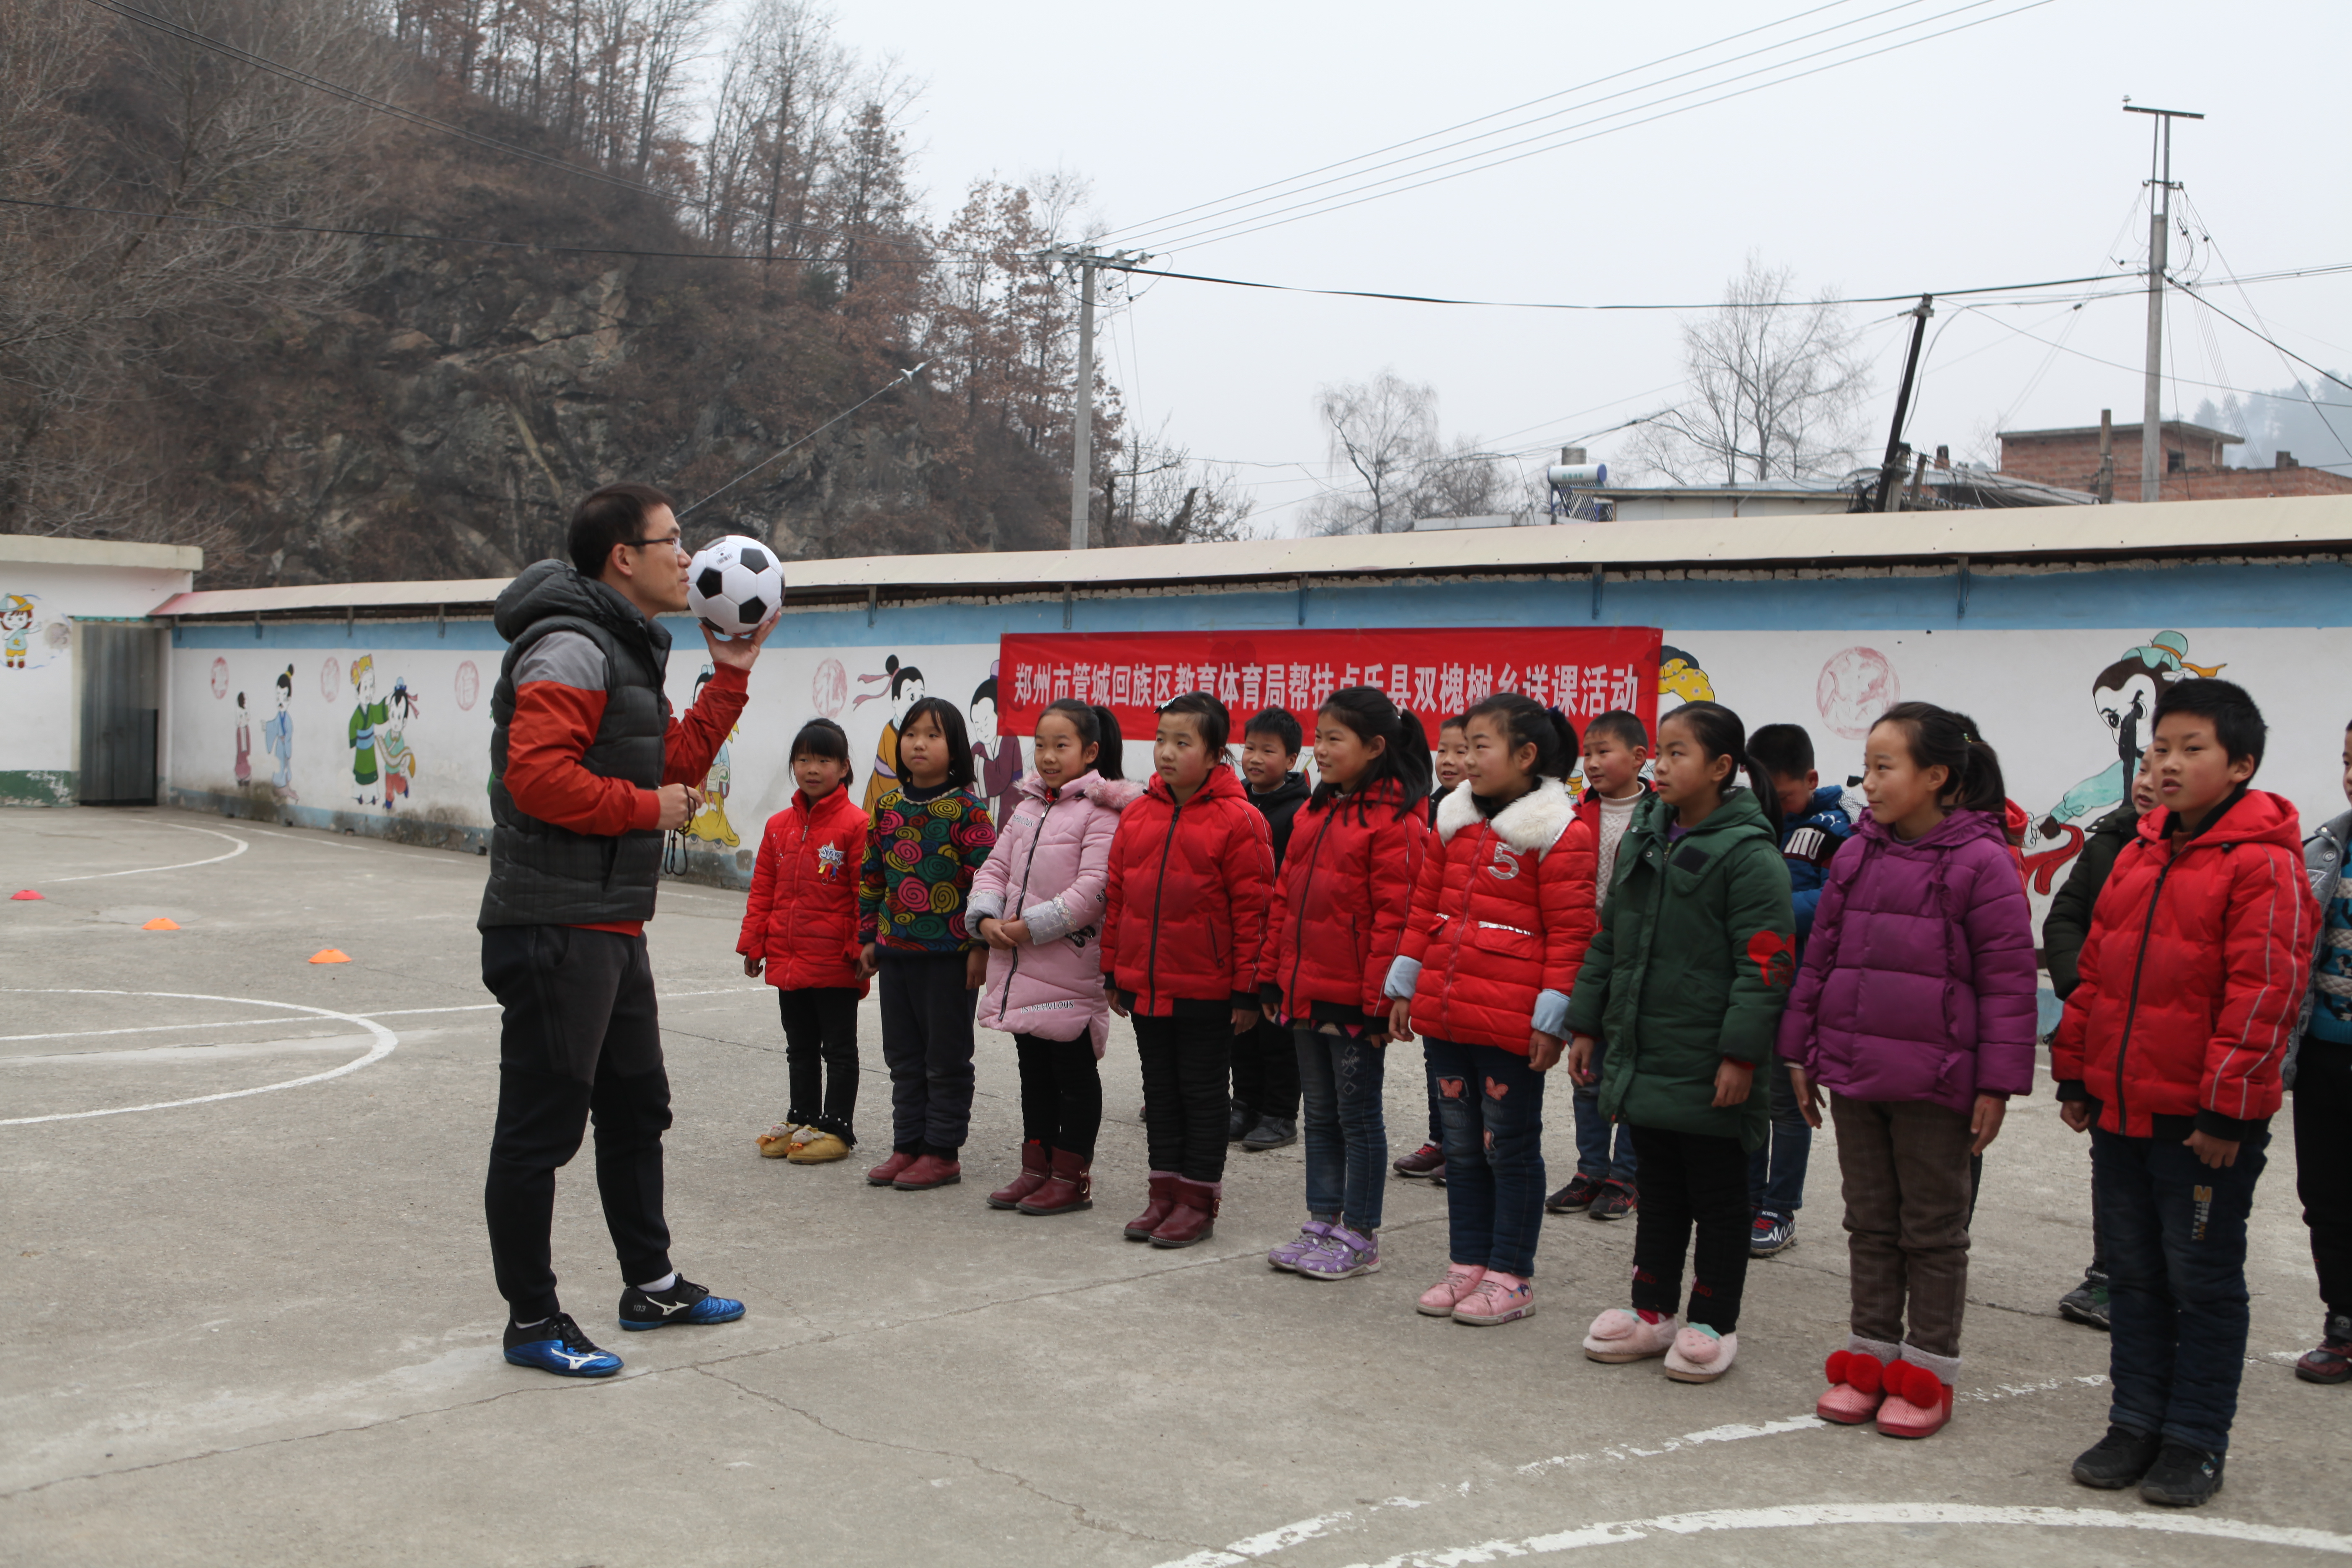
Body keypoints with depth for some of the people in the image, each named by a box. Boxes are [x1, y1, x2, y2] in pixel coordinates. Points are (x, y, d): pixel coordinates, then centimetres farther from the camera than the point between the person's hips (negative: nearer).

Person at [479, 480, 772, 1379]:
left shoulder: (626, 653, 18)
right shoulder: (571, 648, -15)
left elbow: (671, 763, 21)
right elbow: (536, 774, -26)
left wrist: (730, 676, 16)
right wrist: (647, 809, -16)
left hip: (611, 930, 11)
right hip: (555, 931, -11)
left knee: (636, 1109, 20)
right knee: (540, 1128, -1)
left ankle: (651, 1285, 34)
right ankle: (532, 1322, 8)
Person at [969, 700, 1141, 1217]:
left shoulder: (1101, 812, -12)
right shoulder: (1028, 806, 13)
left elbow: (1092, 889, -21)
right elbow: (996, 868, 14)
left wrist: (1032, 928, -20)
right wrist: (986, 917, -5)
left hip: (1070, 968, -8)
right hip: (1019, 968, 8)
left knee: (1075, 1073, 4)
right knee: (1034, 1069, 16)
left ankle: (1071, 1176, 12)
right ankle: (1037, 1167, 26)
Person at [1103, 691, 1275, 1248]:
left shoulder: (1237, 821, -12)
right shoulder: (1137, 816, 5)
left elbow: (1252, 910, -11)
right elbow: (1118, 898, 12)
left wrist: (1247, 991, -12)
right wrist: (1114, 973, 11)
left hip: (1207, 992, -6)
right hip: (1144, 987, 6)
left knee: (1203, 1094, 5)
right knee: (1160, 1091, 14)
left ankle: (1199, 1200, 15)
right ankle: (1165, 1191, 25)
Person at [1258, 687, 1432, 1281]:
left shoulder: (1394, 821, -14)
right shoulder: (1315, 813, 12)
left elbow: (1394, 916, -17)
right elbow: (1285, 896, 16)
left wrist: (1379, 998, -19)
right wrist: (1272, 975, 13)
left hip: (1354, 999, -8)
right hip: (1305, 992, 8)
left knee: (1358, 1115, 3)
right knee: (1320, 1114, 16)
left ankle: (1360, 1236, 13)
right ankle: (1323, 1222, 26)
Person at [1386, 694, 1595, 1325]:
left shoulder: (1559, 834, -10)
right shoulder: (1457, 820, 11)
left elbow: (1570, 934, -12)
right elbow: (1425, 907, 16)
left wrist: (1551, 1018, -15)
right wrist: (1405, 987, 14)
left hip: (1511, 1026, -7)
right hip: (1445, 1017, 7)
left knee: (1511, 1148, 5)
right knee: (1462, 1146, 15)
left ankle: (1510, 1276, 15)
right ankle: (1468, 1263, 26)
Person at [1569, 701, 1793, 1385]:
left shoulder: (1748, 854, -14)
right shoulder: (1643, 838, 10)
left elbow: (1766, 962, -18)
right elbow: (1608, 939, 17)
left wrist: (1741, 1054, -21)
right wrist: (1586, 1024, 15)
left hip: (1707, 1069, -7)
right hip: (1641, 1056, 7)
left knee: (1717, 1196, 7)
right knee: (1658, 1188, 17)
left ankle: (1714, 1324, 18)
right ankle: (1651, 1311, 27)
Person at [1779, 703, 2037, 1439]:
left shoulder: (1979, 862, -10)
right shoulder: (1856, 856, 7)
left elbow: (2008, 981, -10)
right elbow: (1819, 958, 13)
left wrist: (1997, 1085, -12)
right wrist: (1801, 1052, 12)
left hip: (1933, 1083, -6)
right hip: (1853, 1072, 6)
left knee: (1933, 1231, 7)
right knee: (1869, 1223, 14)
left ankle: (1928, 1373, 17)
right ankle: (1868, 1358, 25)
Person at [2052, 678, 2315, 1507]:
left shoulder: (2263, 864, -13)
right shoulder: (2138, 855, 11)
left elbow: (2265, 993, -16)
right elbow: (2094, 969, 15)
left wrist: (2225, 1104, -17)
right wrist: (2075, 1073, 14)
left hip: (2205, 1121, -7)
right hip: (2120, 1110, 7)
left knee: (2203, 1281, 5)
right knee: (2133, 1274, 15)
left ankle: (2195, 1443, 16)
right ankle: (2135, 1423, 26)